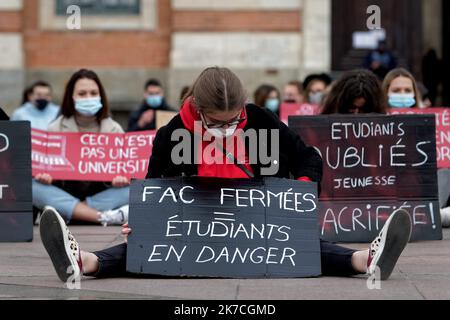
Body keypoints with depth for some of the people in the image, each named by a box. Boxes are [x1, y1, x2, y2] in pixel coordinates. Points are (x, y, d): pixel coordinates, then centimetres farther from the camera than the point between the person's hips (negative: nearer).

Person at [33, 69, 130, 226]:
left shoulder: (114, 129, 6)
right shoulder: (55, 129, 5)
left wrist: (123, 177, -24)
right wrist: (44, 175, -25)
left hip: (101, 197, 0)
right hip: (64, 194, 0)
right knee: (33, 187, -31)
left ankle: (69, 213, -32)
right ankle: (104, 217, -38)